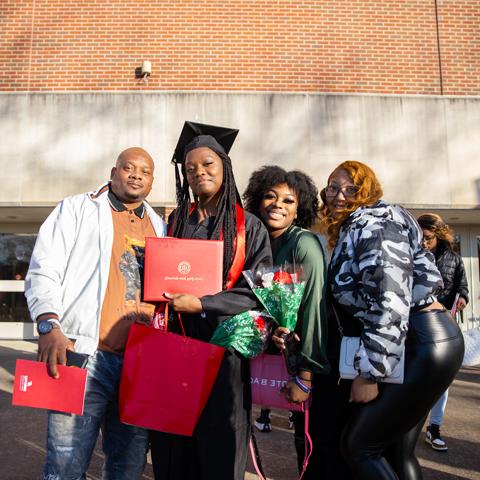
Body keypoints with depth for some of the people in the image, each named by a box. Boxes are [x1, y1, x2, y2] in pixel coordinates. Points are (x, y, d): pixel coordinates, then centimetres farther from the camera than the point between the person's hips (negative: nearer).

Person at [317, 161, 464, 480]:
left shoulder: (373, 222, -12)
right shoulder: (349, 231, 17)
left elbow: (390, 300, -22)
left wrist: (369, 372, -19)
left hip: (422, 348, -9)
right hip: (415, 347, 9)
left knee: (358, 445, -4)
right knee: (396, 452, 14)